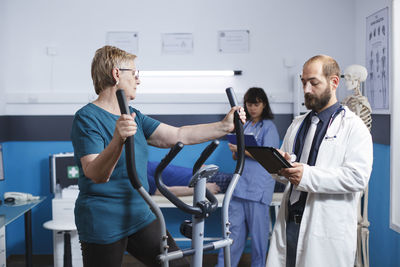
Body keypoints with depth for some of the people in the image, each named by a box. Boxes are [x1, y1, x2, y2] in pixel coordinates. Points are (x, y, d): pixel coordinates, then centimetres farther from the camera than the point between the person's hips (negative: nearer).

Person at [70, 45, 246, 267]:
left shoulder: (134, 117, 11)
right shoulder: (87, 118, -13)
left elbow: (179, 136, 7)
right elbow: (96, 174, -26)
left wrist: (225, 126, 4)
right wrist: (118, 140, -43)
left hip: (140, 217, 7)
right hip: (103, 226, -7)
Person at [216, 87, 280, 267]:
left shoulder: (269, 127, -2)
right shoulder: (245, 125, 17)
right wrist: (235, 151, -3)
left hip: (258, 186, -6)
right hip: (240, 183, 6)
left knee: (258, 230, 2)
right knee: (234, 228, 7)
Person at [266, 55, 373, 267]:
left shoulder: (352, 126, -3)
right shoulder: (297, 125, 17)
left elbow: (358, 177, -16)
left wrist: (308, 175, -23)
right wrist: (279, 166, -6)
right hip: (289, 224, 5)